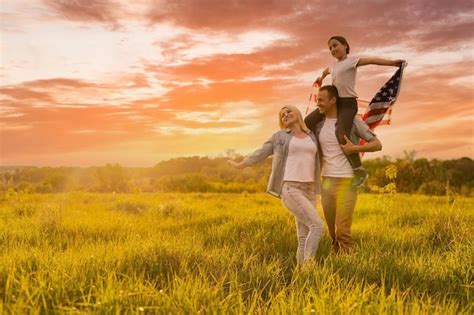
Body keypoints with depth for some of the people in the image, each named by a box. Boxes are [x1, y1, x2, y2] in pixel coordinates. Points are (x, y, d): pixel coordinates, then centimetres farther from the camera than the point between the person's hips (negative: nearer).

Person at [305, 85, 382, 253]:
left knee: (343, 230, -9)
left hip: (347, 181, -4)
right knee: (332, 230, 10)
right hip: (327, 181, 5)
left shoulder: (352, 120, -4)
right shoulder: (317, 123, 8)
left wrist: (355, 148, -15)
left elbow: (377, 144, -2)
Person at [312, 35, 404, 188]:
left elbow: (372, 60, -19)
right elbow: (325, 71, 42)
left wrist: (392, 62, -34)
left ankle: (359, 171, -19)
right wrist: (320, 79, 62)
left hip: (348, 103, -8)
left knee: (342, 136, -27)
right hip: (334, 101, 8)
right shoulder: (333, 66, 18)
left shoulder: (352, 60, -3)